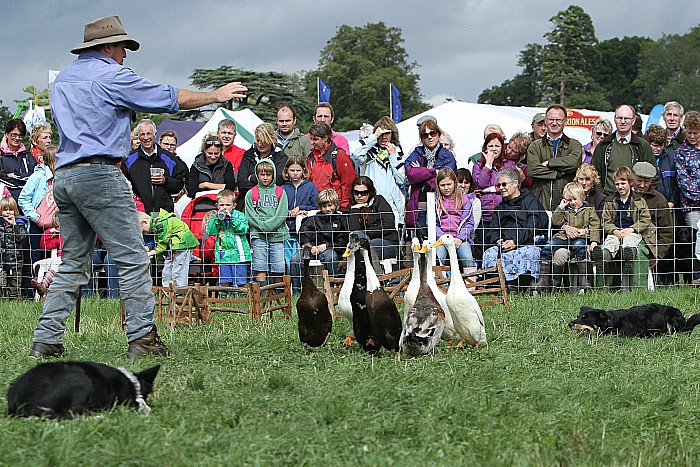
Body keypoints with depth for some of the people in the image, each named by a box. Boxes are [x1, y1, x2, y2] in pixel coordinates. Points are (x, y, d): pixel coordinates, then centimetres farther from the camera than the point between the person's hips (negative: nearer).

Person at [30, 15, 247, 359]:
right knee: (132, 259, -6)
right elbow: (170, 99, -1)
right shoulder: (111, 76, -5)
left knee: (72, 263, 12)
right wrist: (215, 95, 12)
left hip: (63, 176, 8)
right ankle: (142, 338, -11)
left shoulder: (62, 79, 18)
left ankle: (46, 340, 6)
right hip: (99, 173, -8)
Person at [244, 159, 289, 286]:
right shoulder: (251, 194, 10)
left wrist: (268, 225, -13)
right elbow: (250, 216, 1)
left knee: (278, 268, 0)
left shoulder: (280, 192, 10)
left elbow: (282, 214, -1)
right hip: (258, 235, 0)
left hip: (277, 234, 0)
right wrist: (263, 226, -13)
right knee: (260, 267, -6)